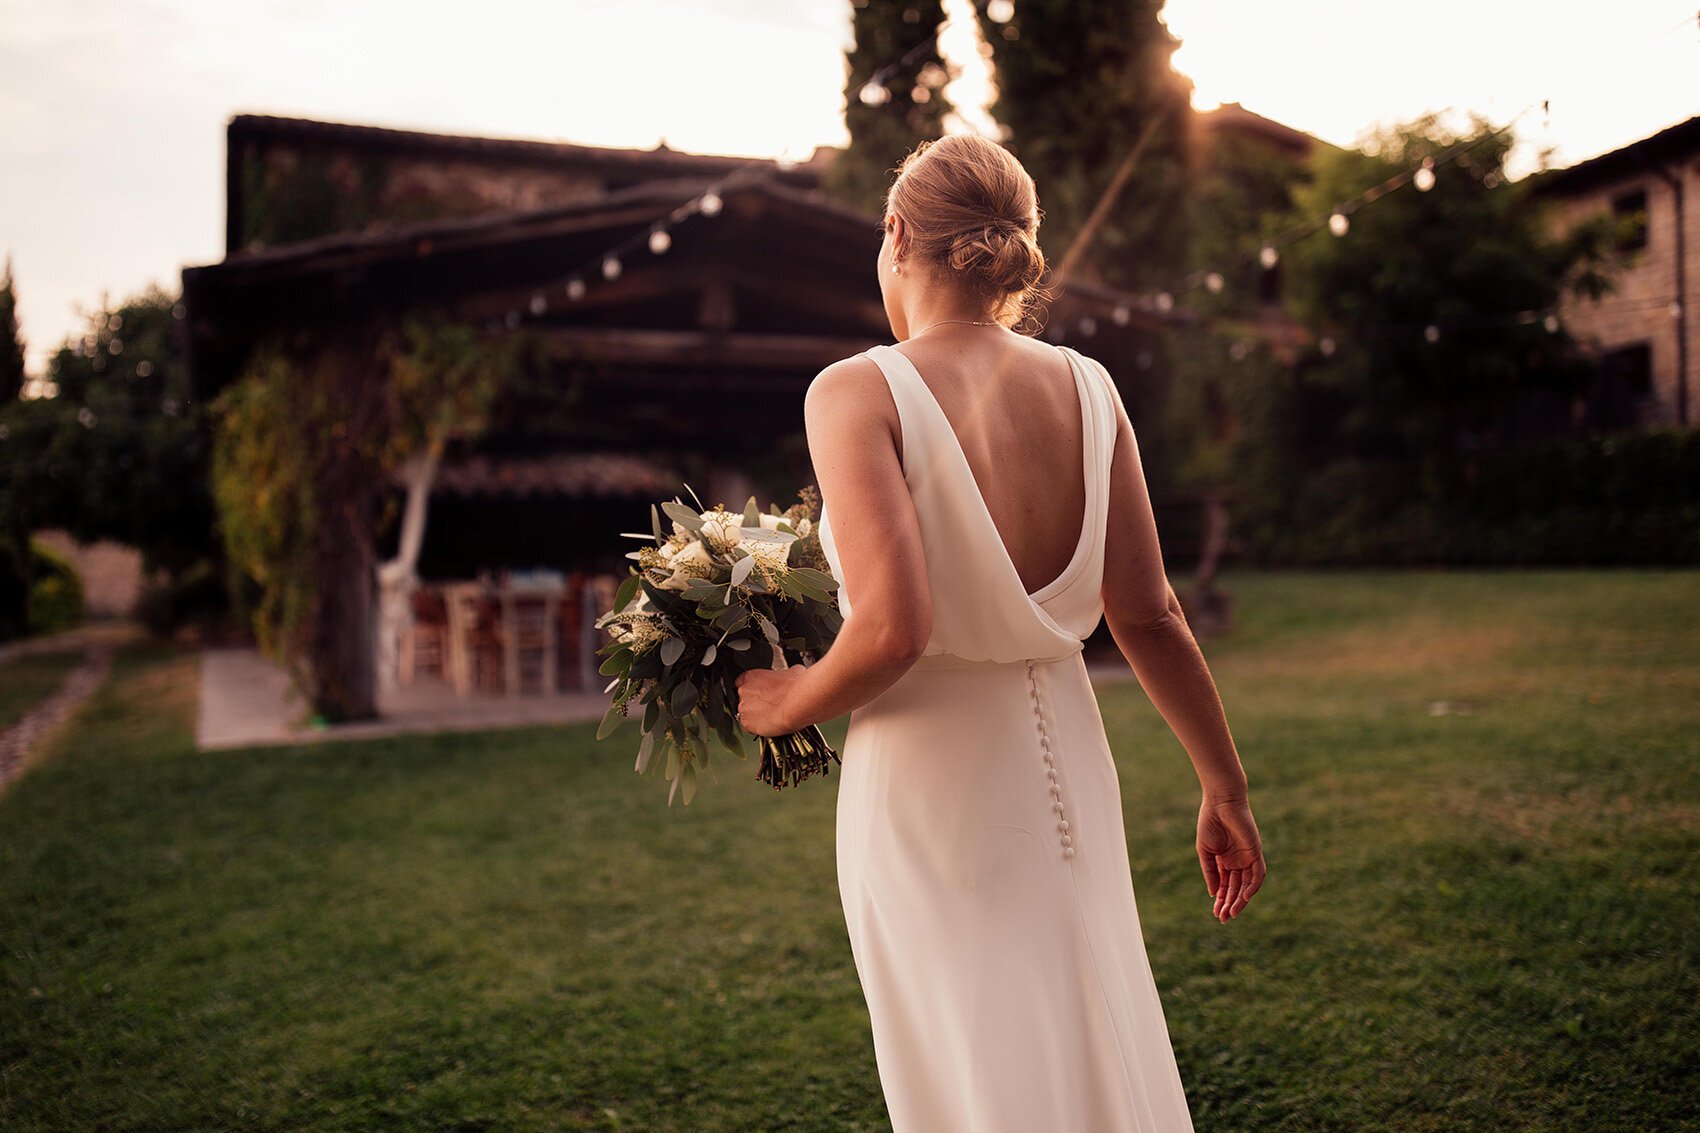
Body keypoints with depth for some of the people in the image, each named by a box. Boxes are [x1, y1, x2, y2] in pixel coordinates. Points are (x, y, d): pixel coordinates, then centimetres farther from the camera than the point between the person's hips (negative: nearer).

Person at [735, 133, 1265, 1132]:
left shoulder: (858, 393, -14)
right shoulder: (1087, 388, 0)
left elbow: (891, 631, -25)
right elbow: (1148, 616, 0)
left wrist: (789, 704, -5)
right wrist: (1226, 786, 10)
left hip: (931, 781, -4)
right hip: (1069, 762, 5)